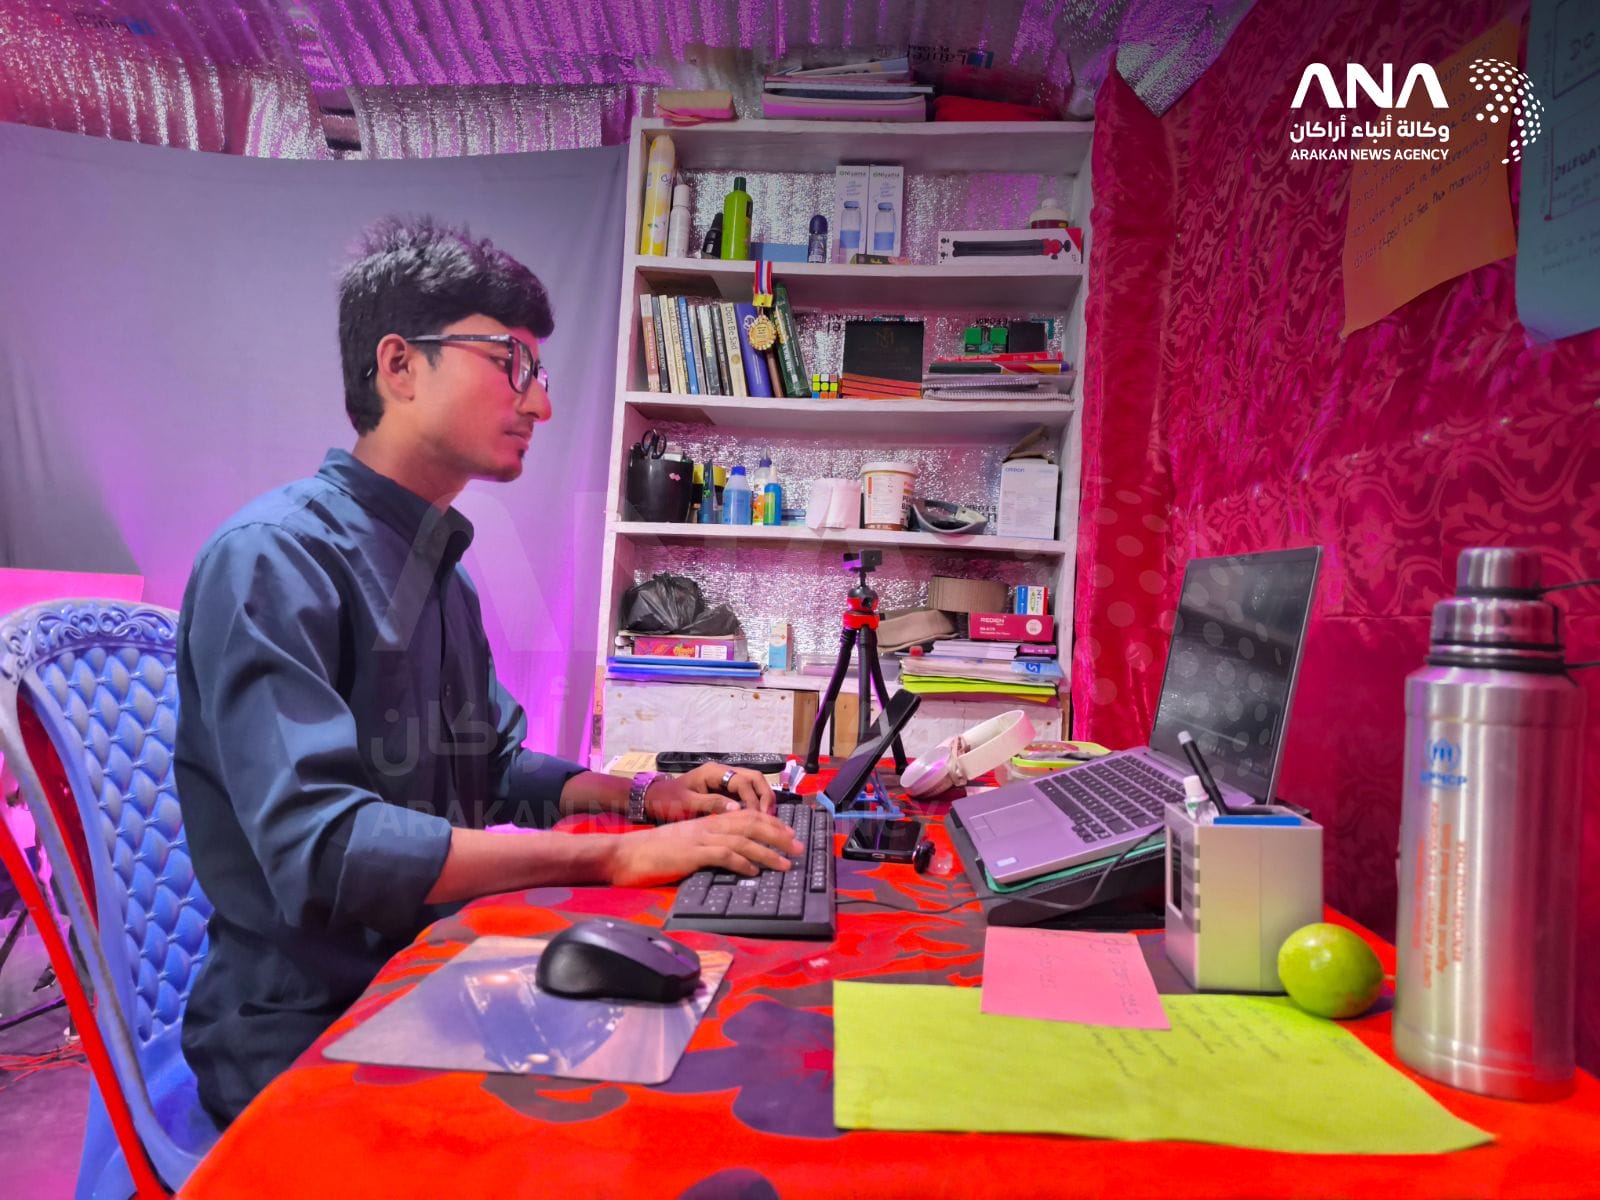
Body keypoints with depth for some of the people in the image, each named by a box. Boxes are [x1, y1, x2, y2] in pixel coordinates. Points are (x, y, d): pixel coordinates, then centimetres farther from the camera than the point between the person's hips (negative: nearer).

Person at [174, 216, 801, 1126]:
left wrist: (642, 795, 0)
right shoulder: (272, 557, -17)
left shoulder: (440, 566, 10)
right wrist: (616, 855, -27)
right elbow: (320, 851, -28)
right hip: (307, 1042, -7)